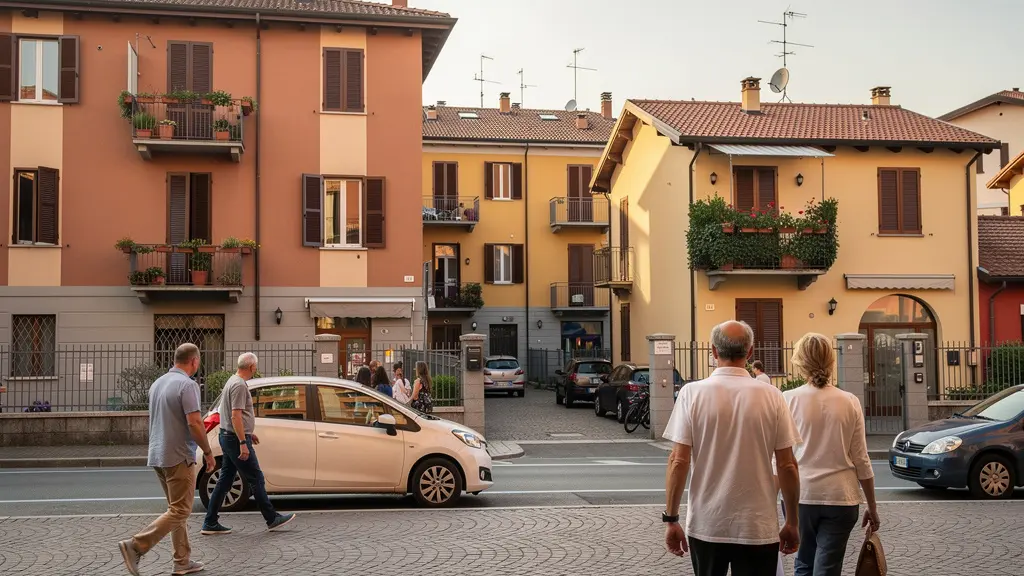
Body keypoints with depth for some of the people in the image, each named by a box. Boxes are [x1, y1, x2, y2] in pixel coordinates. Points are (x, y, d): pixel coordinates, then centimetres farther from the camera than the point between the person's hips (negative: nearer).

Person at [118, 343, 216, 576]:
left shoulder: (157, 383, 13)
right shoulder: (187, 384, -15)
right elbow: (194, 423, -21)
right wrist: (208, 452, -9)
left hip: (158, 455, 9)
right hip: (179, 457, -9)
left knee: (177, 509, 14)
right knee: (179, 511, -4)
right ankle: (135, 546, -13)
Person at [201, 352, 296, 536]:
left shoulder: (232, 381, 15)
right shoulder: (240, 385, -17)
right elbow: (236, 416, -23)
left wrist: (249, 433, 30)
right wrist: (243, 443, -24)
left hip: (227, 438, 10)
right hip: (236, 439, -10)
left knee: (225, 480, 10)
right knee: (256, 479, -2)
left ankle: (210, 523, 11)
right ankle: (272, 519, 6)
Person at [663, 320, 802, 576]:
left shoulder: (692, 393, -6)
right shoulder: (771, 396, -5)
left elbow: (678, 461, -8)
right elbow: (787, 466, -3)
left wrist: (671, 519, 1)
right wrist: (792, 522, 8)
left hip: (705, 525, 1)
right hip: (757, 527, 0)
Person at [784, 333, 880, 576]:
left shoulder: (788, 400, -6)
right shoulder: (850, 402, -1)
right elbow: (861, 460, 2)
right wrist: (872, 507, 12)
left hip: (800, 495, 0)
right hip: (841, 498, 1)